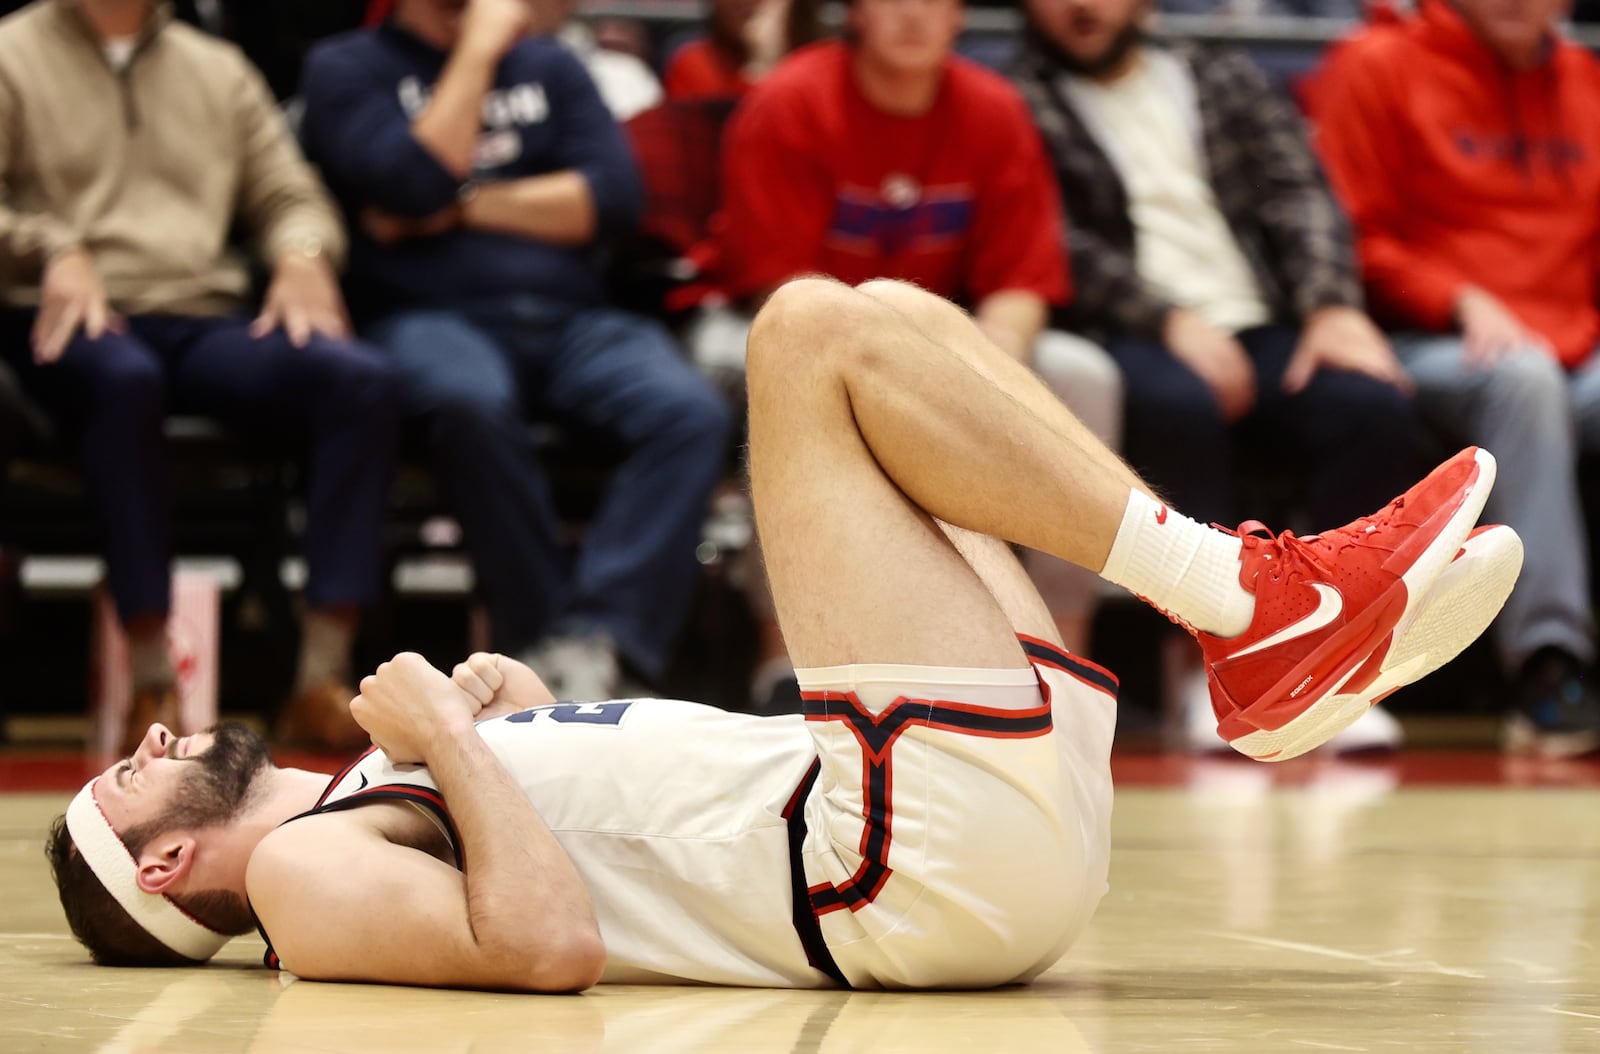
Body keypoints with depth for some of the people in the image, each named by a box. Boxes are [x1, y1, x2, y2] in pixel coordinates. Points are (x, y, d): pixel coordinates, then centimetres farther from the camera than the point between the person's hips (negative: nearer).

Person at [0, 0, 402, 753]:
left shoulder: (220, 70, 25)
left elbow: (290, 197, 21)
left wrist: (303, 255, -3)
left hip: (204, 323, 4)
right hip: (76, 323, -4)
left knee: (363, 380, -26)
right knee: (123, 377, -42)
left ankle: (322, 682, -30)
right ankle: (153, 686, -38)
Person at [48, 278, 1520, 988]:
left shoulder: (360, 808, 26)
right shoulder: (305, 873, -1)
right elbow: (551, 944, -20)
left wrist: (522, 706, 17)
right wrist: (456, 744, -10)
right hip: (927, 864, -9)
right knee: (816, 326, -9)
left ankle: (1275, 646, -1)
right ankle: (1250, 601, -14)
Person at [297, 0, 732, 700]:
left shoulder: (549, 66, 23)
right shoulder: (344, 69, 12)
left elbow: (615, 195, 8)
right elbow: (414, 182, -8)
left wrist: (465, 208, 0)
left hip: (573, 321, 4)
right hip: (430, 320, -4)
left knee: (691, 415, -28)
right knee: (470, 403, -40)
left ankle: (588, 646, -35)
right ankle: (541, 635, -28)